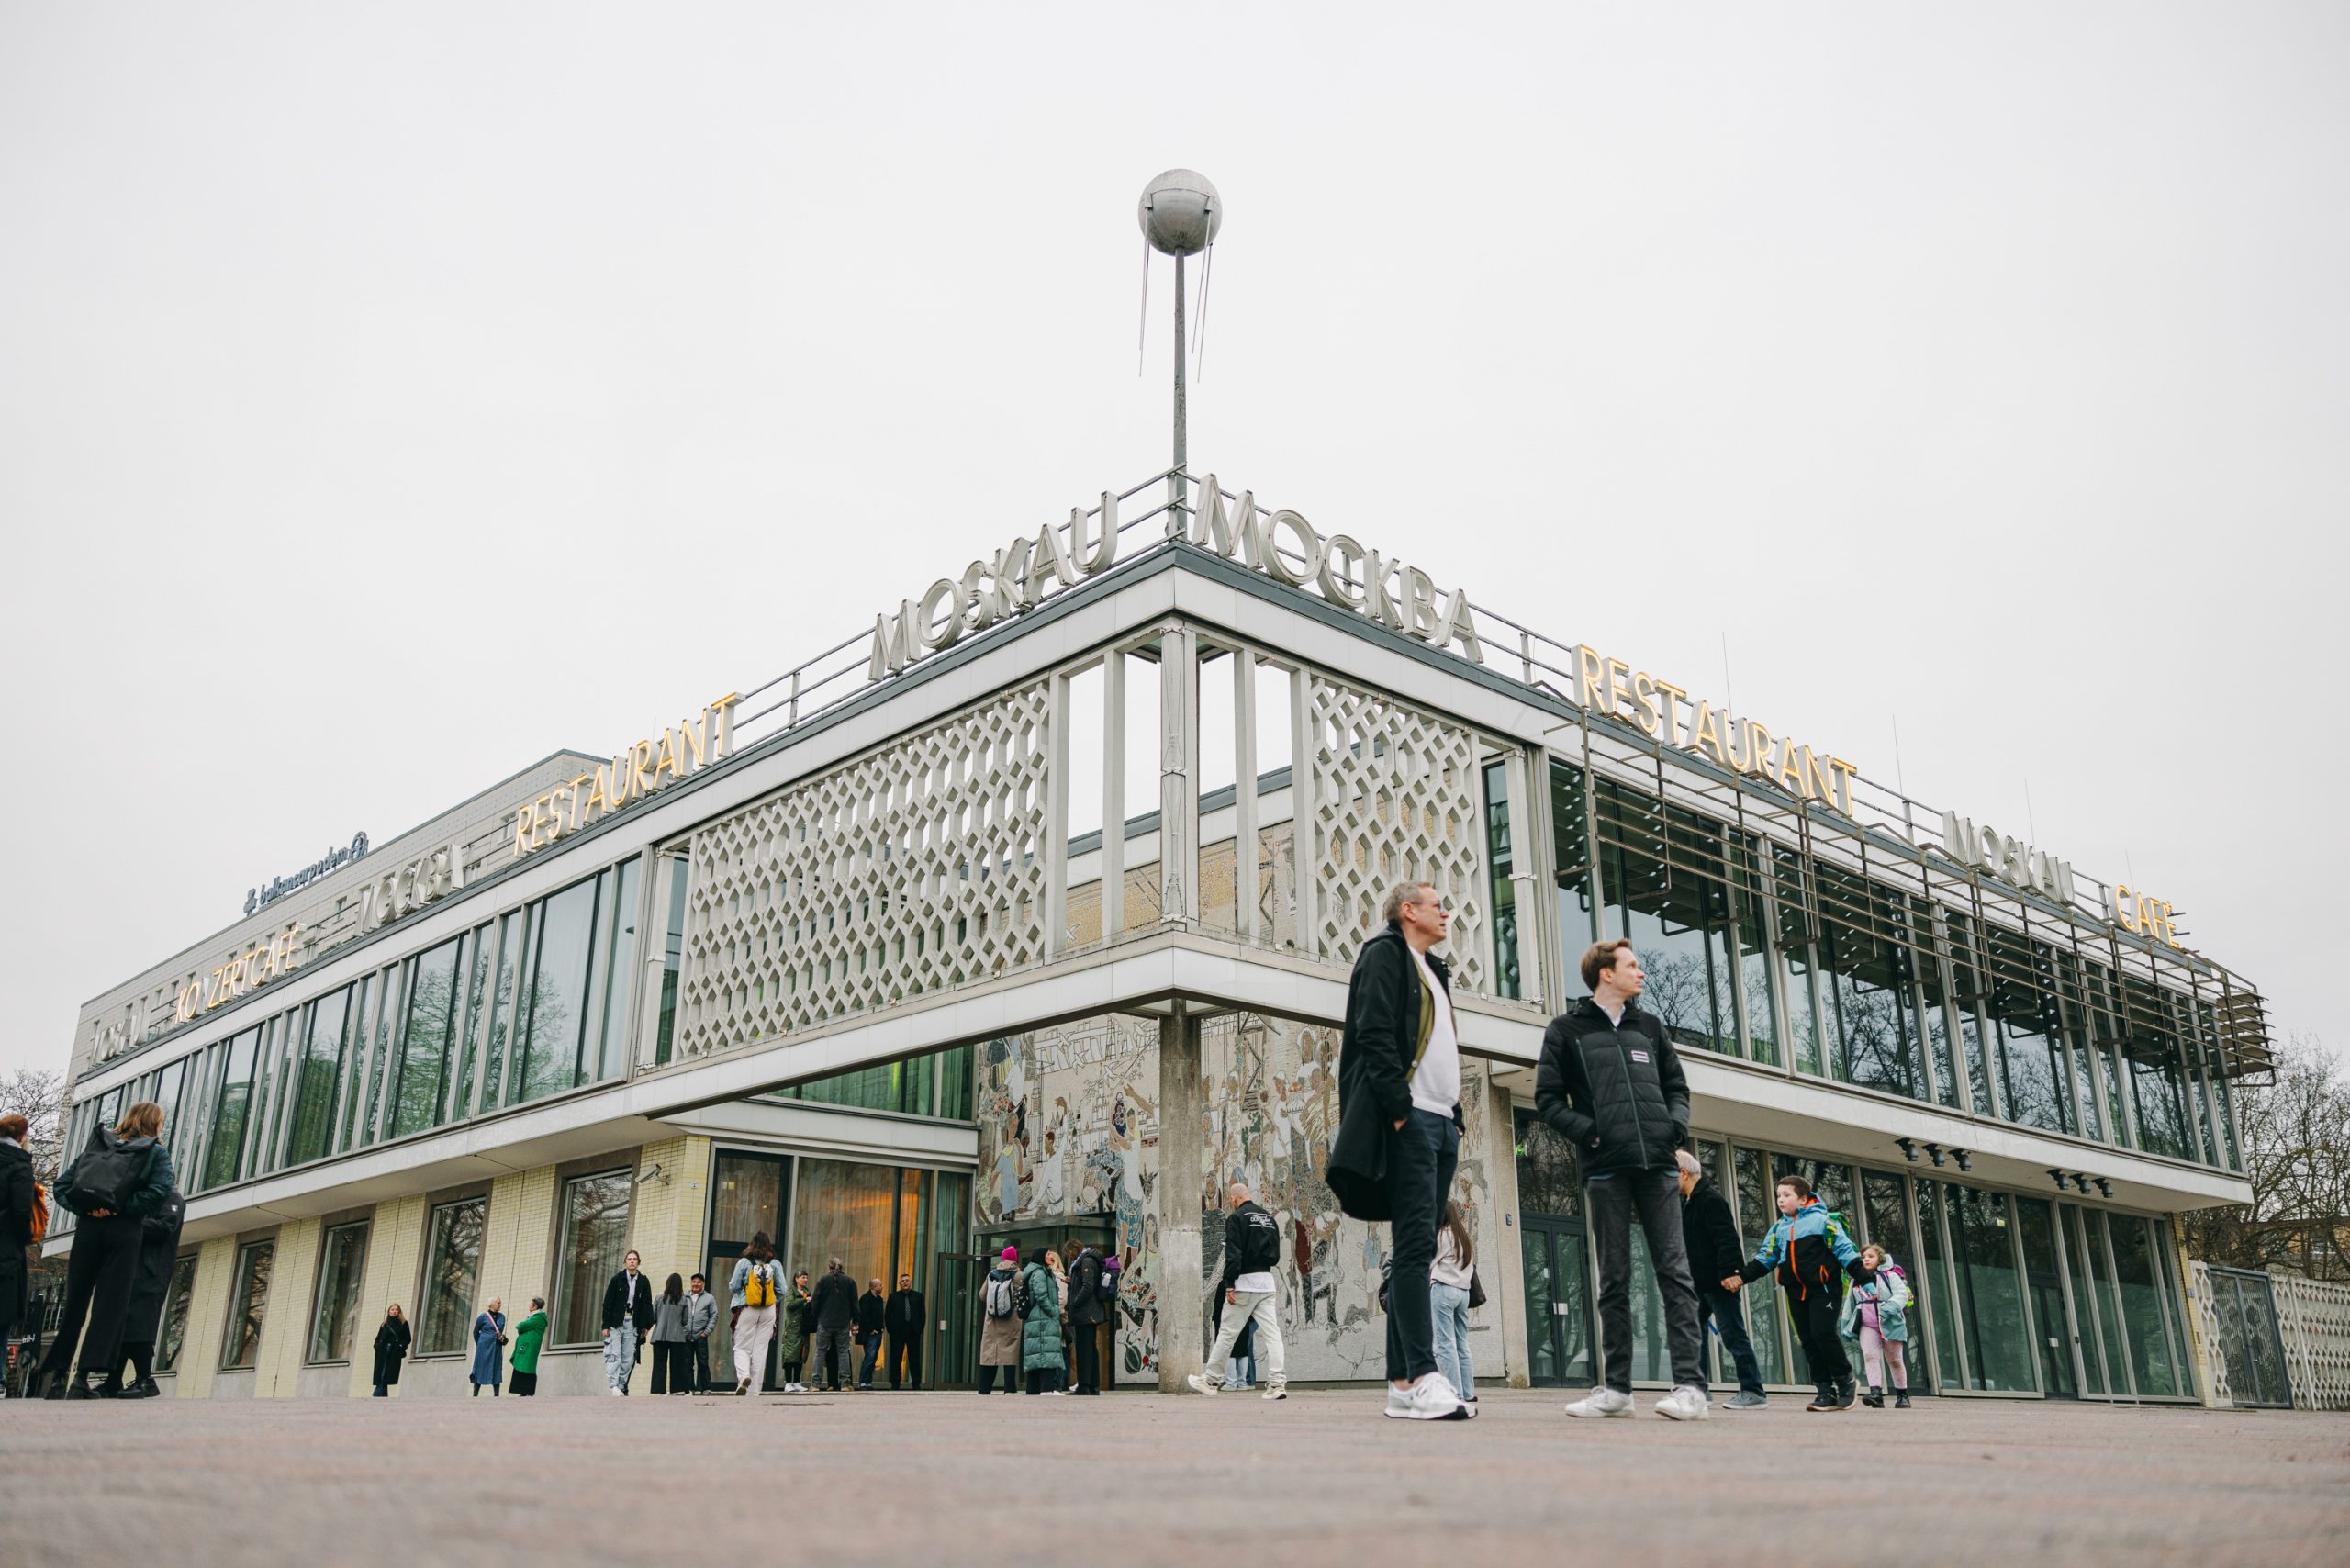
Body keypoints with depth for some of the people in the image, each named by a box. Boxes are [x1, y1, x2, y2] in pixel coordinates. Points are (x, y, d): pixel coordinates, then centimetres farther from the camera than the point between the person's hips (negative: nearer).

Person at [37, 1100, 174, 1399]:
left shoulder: (96, 1143, 17)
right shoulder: (156, 1152, 5)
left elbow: (62, 1185, 9)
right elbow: (160, 1192, -12)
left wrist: (85, 1208, 1)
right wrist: (122, 1208, -4)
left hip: (88, 1227, 4)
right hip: (124, 1231, -4)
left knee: (74, 1302, 11)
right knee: (111, 1306, -3)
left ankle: (56, 1374, 13)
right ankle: (82, 1378, -10)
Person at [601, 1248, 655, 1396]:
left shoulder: (644, 1282, 7)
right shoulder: (617, 1279, 0)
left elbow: (647, 1305, 8)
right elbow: (607, 1302, -2)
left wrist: (646, 1325, 1)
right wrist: (606, 1325, -7)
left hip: (633, 1324, 3)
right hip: (616, 1323, -3)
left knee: (628, 1359, 1)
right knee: (614, 1356, -11)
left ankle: (622, 1387, 6)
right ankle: (614, 1386, -17)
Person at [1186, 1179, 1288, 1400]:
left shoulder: (1236, 1218, -6)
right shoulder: (1269, 1218, 15)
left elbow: (1233, 1255, -15)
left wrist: (1229, 1285, -15)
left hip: (1245, 1282, -6)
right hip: (1266, 1280, 6)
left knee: (1227, 1332, 3)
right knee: (1271, 1332, 0)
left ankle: (1211, 1380, 12)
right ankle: (1277, 1383, -8)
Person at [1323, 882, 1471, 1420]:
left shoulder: (1433, 972, 27)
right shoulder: (1385, 953, 0)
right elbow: (1374, 1034, -12)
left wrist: (1455, 1115, 13)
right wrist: (1400, 1108, -19)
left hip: (1440, 1123, 9)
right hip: (1408, 1119, -9)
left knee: (1416, 1252, 5)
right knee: (1416, 1245, -14)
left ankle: (1401, 1383, 6)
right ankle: (1422, 1378, -18)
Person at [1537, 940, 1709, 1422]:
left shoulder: (1650, 1026, 18)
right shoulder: (1566, 1030, 7)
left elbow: (1676, 1086, 20)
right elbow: (1548, 1098, 3)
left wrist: (1676, 1124, 0)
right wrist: (1587, 1131, -11)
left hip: (1658, 1165, 2)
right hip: (1605, 1169, -2)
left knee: (1673, 1269, -4)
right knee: (1614, 1278, 2)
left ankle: (1691, 1385, -7)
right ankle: (1615, 1386, 8)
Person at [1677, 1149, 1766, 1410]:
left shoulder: (1711, 1199, -15)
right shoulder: (1687, 1202, 16)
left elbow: (1726, 1239, -23)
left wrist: (1728, 1273, -28)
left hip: (1718, 1281, -10)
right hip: (1700, 1283, 10)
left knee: (1732, 1334, -7)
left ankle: (1753, 1391, -3)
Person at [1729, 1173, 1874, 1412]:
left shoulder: (1823, 1220, -3)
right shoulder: (1779, 1228, 13)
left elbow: (1846, 1251, -5)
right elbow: (1764, 1259, 10)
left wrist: (1865, 1279, -13)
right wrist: (1742, 1276, -5)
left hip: (1824, 1289, -6)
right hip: (1796, 1293, 6)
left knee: (1823, 1333, -18)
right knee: (1808, 1342, 4)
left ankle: (1845, 1380, 2)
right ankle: (1827, 1391, 10)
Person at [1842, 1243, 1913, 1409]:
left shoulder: (1890, 1276, -1)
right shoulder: (1856, 1281, 13)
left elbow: (1902, 1293, -15)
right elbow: (1849, 1304, 20)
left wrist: (1891, 1307, -32)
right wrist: (1846, 1325, 17)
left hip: (1890, 1324, -3)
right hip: (1867, 1326, 3)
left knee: (1895, 1360, 7)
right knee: (1870, 1356, -15)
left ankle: (1902, 1395, 22)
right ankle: (1876, 1393, -23)